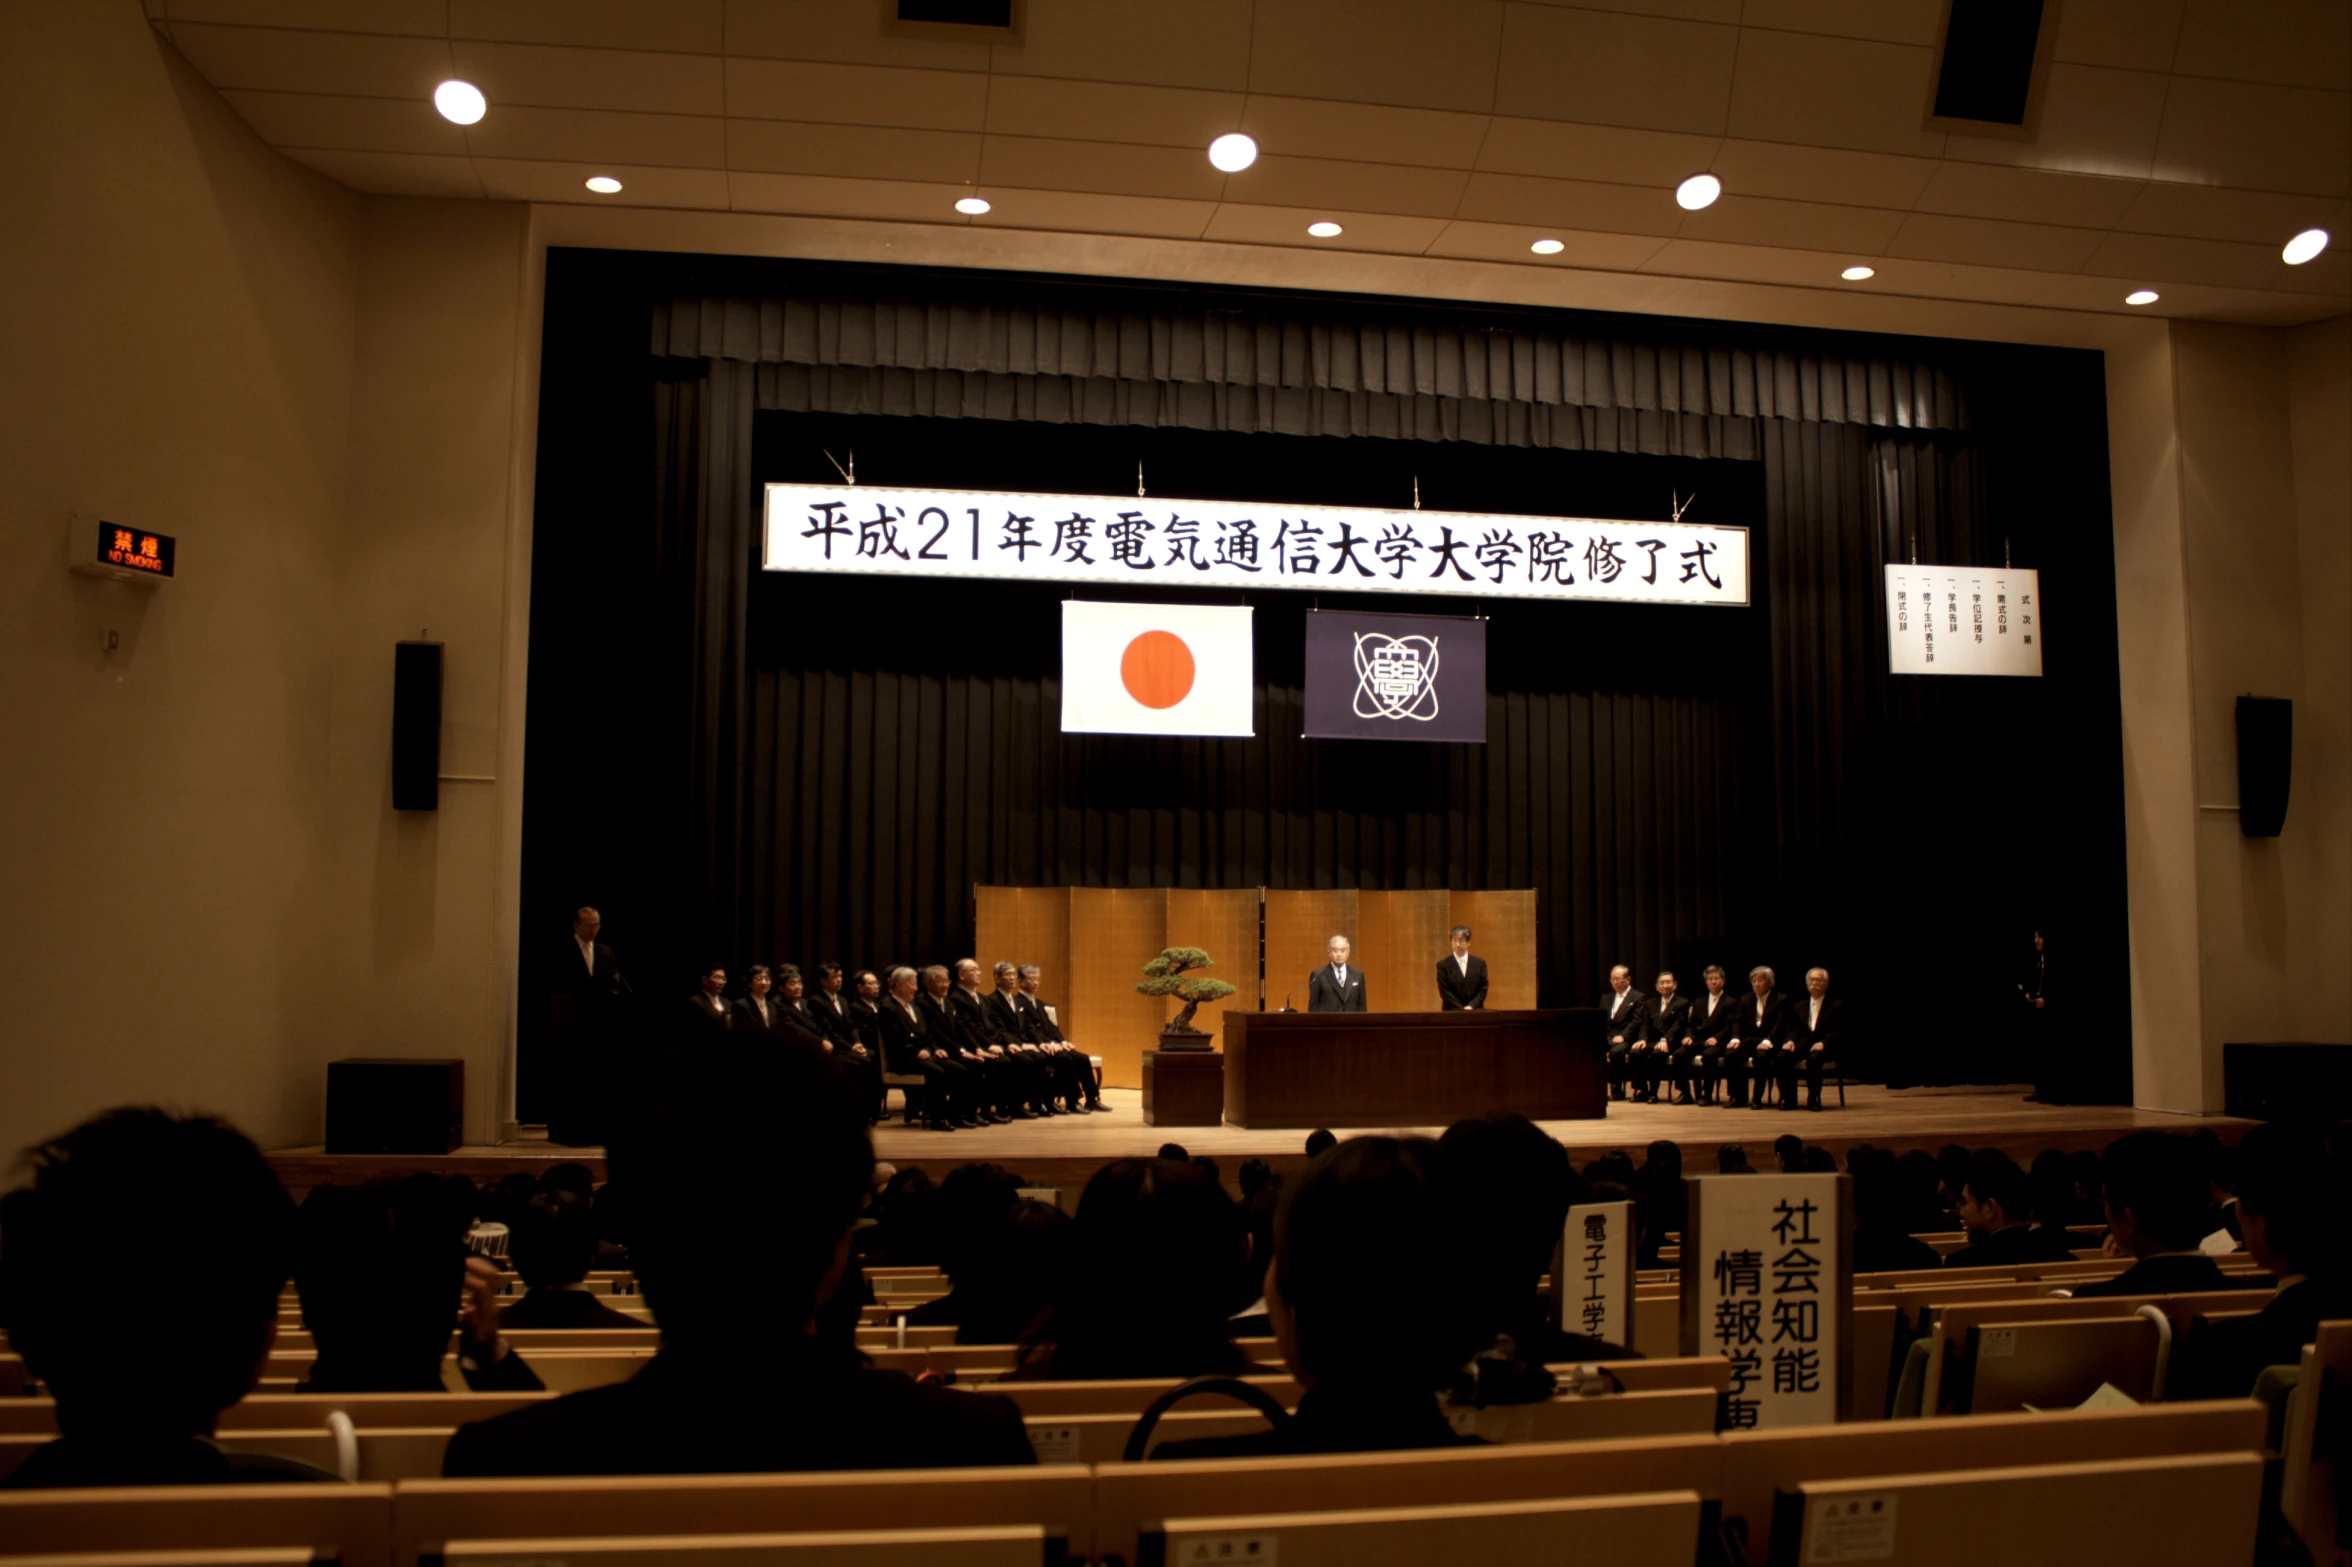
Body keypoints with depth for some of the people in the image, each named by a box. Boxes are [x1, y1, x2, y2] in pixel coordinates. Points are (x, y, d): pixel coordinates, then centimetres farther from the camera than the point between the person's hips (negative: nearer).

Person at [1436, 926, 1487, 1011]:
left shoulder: (1480, 963, 9)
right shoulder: (1443, 965, 3)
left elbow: (1483, 989, 5)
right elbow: (1444, 991, -4)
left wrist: (1471, 1006, -10)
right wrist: (1462, 1009, -13)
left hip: (1475, 1012, 2)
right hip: (1452, 1012, -2)